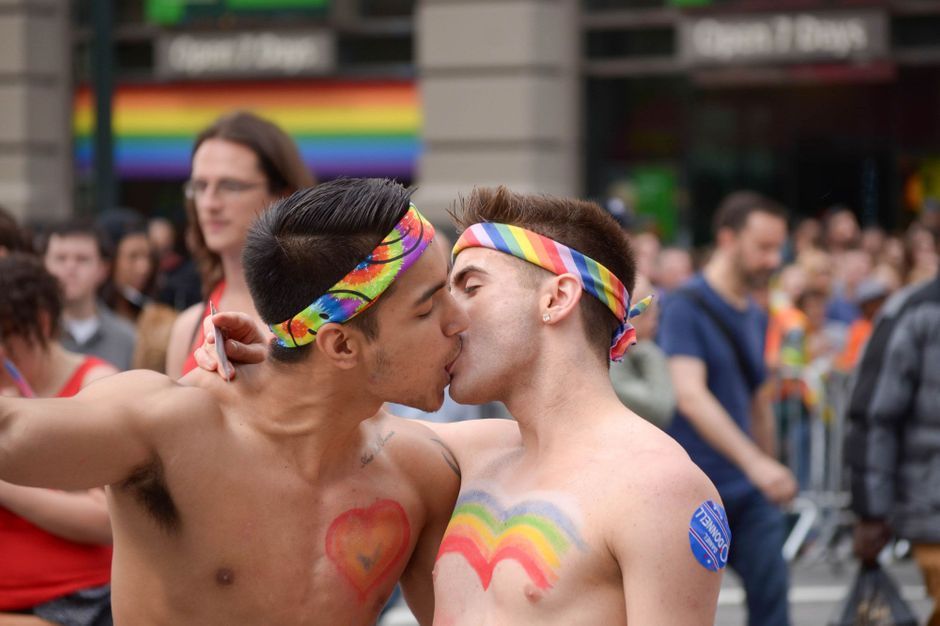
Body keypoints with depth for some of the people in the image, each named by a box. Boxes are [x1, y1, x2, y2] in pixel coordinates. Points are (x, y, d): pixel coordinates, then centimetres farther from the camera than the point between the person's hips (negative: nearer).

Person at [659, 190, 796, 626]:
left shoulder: (756, 317, 13)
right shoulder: (686, 308, -11)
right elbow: (690, 396, -23)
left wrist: (771, 471, 25)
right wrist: (754, 462, -31)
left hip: (750, 493, 6)